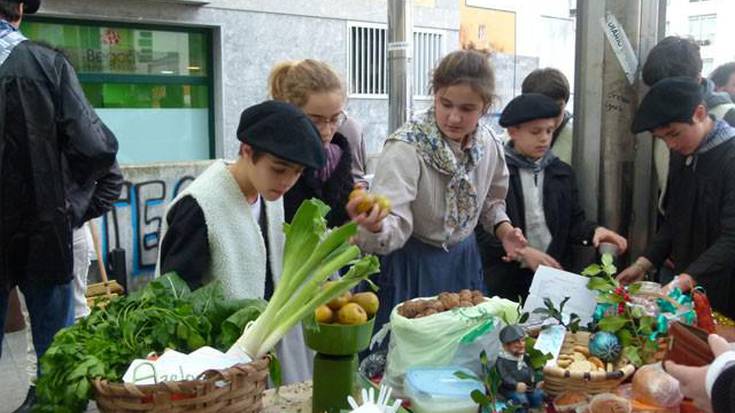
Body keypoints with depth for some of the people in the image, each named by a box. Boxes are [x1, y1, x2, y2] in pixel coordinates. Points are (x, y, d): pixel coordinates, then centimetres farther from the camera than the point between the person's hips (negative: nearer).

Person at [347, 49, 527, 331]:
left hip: (463, 262, 5)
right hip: (413, 265, -5)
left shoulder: (488, 144, -5)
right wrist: (374, 226, -54)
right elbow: (394, 224, -33)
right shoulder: (406, 147, -24)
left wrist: (503, 228, -3)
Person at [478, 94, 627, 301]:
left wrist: (594, 231, -9)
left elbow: (573, 222, 11)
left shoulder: (562, 172, 11)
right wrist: (522, 252, -17)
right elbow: (480, 230, -9)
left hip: (555, 277, 4)